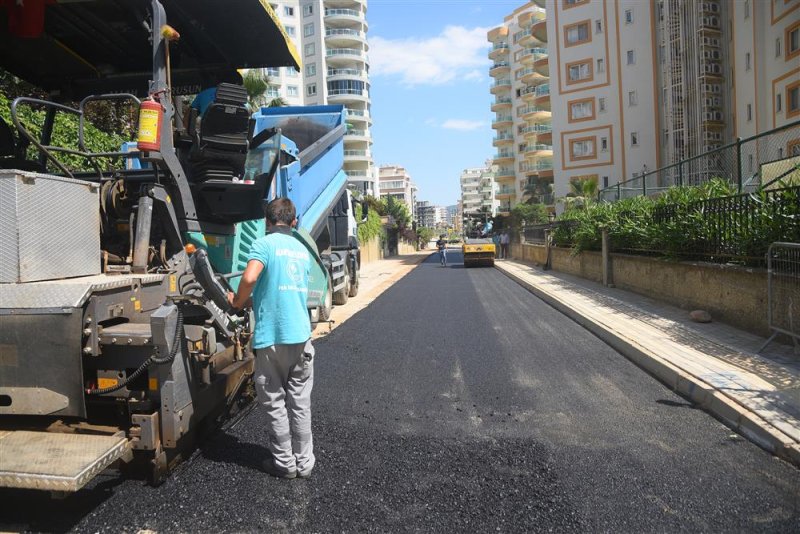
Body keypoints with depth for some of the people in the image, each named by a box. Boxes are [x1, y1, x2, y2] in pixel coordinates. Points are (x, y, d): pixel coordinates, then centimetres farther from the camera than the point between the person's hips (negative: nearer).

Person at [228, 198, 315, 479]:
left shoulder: (265, 243, -7)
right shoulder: (302, 249, 13)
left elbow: (250, 278, -25)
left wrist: (238, 301, -6)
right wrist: (251, 301, 24)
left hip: (271, 337, -5)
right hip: (301, 335, 5)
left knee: (275, 403, 9)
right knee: (300, 402, 13)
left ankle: (284, 463, 19)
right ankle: (304, 462, 23)